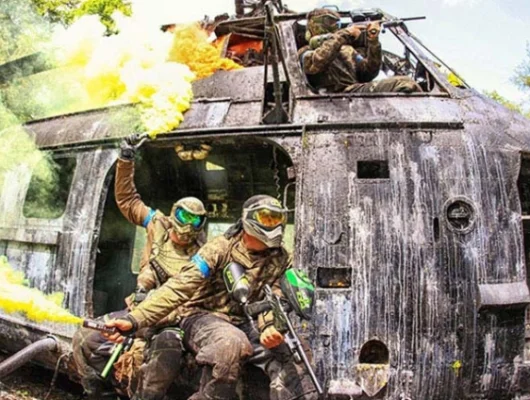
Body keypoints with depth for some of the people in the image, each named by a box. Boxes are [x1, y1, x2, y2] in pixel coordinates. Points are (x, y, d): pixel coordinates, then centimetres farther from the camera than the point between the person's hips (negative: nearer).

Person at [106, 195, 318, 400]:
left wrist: (271, 327, -31)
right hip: (203, 317, -4)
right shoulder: (220, 248, -12)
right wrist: (134, 319, -31)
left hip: (243, 324, 4)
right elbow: (179, 288, -19)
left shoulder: (279, 258, 2)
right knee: (232, 342, -38)